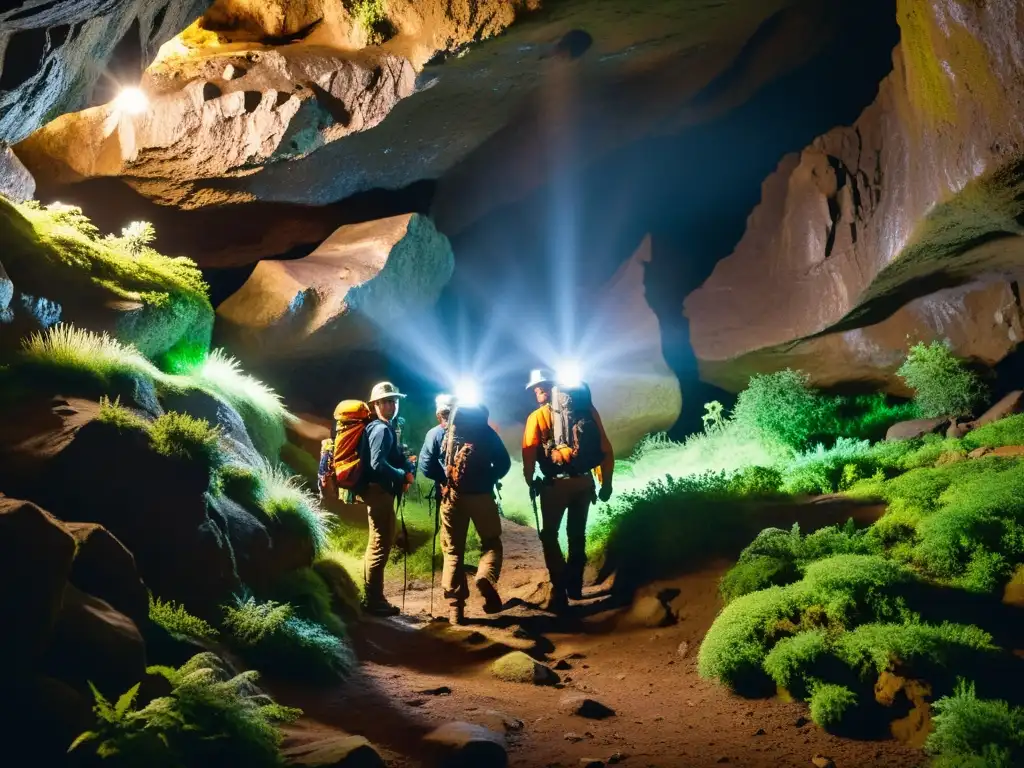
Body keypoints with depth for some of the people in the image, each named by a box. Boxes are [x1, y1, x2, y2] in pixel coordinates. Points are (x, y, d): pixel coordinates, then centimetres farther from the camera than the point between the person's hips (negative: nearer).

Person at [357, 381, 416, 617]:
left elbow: (396, 457, 16)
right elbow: (377, 464, -26)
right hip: (379, 491, -11)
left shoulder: (386, 428, 17)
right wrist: (403, 476, -18)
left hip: (381, 491, 11)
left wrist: (409, 469, -2)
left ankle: (372, 597, 26)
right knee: (381, 545, -7)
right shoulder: (381, 429, -15)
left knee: (377, 543, 18)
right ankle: (375, 601, -3)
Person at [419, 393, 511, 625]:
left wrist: (445, 479, 10)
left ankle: (455, 608, 4)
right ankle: (486, 578, -14)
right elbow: (504, 462, 4)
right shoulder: (483, 428, 7)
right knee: (491, 542, 16)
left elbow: (426, 467, -5)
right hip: (482, 495, 0)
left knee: (453, 552, 9)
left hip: (451, 497, 0)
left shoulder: (436, 433, 5)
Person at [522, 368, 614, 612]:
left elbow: (529, 453, -11)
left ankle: (560, 590, -3)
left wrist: (530, 482, 2)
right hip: (584, 481, 4)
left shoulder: (537, 416, -3)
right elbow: (604, 447, 5)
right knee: (577, 533, 19)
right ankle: (575, 585, 24)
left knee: (549, 535, 8)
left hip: (555, 483, -4)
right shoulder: (585, 409, 7)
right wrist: (606, 481, 11)